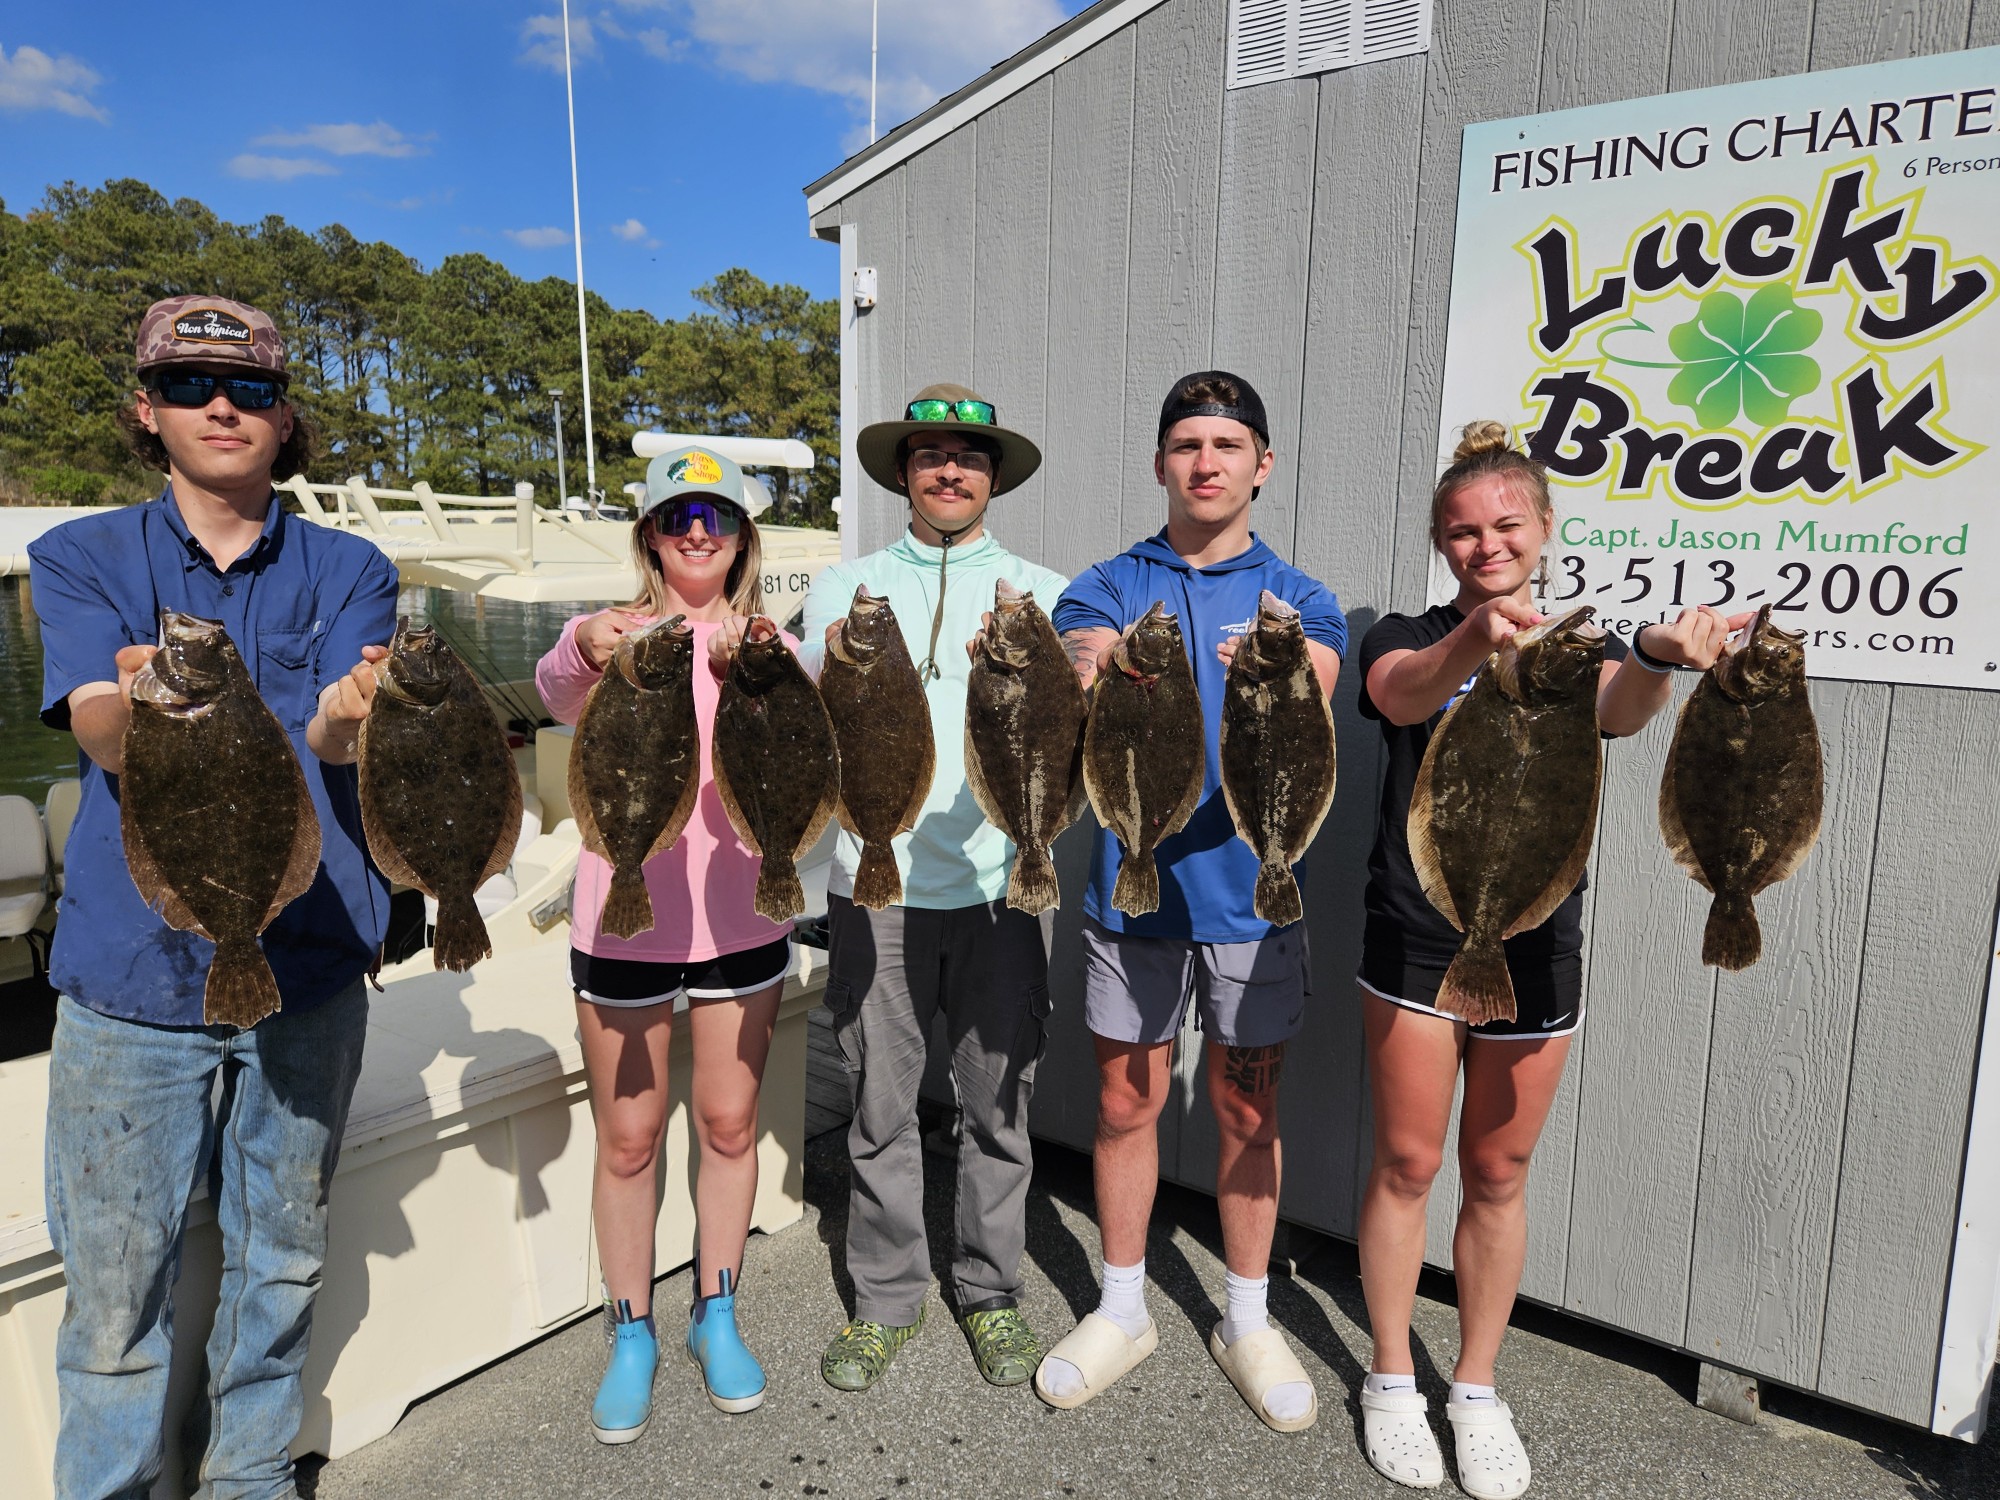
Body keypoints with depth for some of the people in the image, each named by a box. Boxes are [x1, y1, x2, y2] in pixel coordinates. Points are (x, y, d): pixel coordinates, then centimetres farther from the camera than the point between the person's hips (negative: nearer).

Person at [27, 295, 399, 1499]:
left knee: (280, 1259, 15)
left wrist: (351, 714, -35)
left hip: (306, 963, 1)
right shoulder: (84, 558, 4)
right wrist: (140, 706, -37)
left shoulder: (349, 572, 4)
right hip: (131, 975, -1)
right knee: (117, 1284, 5)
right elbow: (100, 735, -12)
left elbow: (327, 738, -10)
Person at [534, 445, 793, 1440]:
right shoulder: (610, 633, 0)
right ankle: (631, 1333, 28)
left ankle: (715, 1315, 32)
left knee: (730, 1123, 12)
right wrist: (581, 653, -45)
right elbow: (556, 695, -22)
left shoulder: (763, 643, 4)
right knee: (627, 1136, 8)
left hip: (739, 917, 2)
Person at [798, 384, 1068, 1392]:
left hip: (996, 884, 0)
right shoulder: (846, 586, 8)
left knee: (998, 1103, 9)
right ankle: (887, 1298, 29)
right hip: (877, 882, 0)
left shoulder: (1041, 591, 7)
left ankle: (990, 1291, 30)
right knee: (880, 1108, 9)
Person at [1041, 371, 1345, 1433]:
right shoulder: (1106, 589, 2)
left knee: (1248, 1112, 12)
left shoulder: (1300, 602, 2)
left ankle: (1247, 1322, 32)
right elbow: (1076, 664, -18)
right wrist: (1094, 670, -42)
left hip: (1249, 889, 0)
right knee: (1124, 1104, 12)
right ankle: (1121, 1310, 33)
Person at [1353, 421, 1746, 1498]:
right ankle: (1391, 1379, 26)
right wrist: (1470, 643, -50)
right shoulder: (1407, 637, -1)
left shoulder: (1578, 649, 3)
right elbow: (1403, 694, -27)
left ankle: (1476, 1387, 30)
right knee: (1407, 1162, 6)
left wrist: (1657, 657, -46)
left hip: (1534, 947, 2)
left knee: (1498, 1174, 11)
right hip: (1414, 936, -1)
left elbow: (1619, 711, -22)